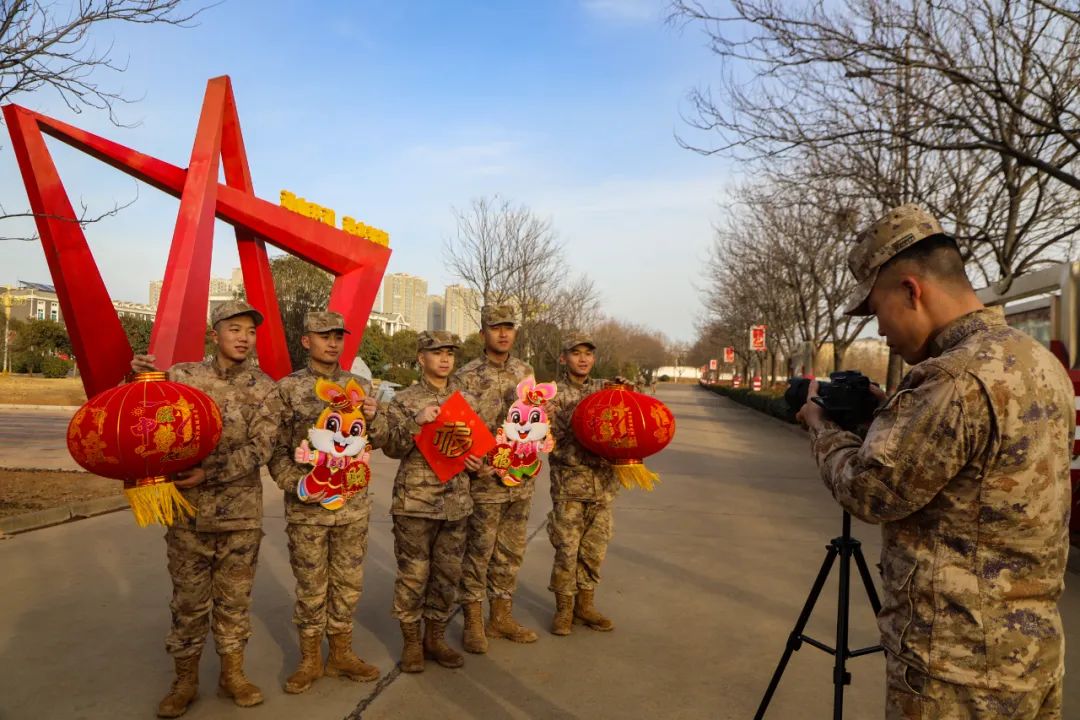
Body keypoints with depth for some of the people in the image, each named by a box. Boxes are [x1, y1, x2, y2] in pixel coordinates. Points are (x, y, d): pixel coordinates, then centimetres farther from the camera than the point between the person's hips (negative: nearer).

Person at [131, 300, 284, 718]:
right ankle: (185, 679, 25)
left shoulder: (263, 388, -1)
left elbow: (259, 447, -10)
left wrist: (210, 473, -21)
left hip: (241, 510, 0)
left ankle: (232, 673, 27)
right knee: (188, 598, 9)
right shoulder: (182, 375, 0)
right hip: (188, 507, 0)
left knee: (234, 597, 11)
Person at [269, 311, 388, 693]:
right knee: (311, 586, 8)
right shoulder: (288, 388, -3)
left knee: (349, 583, 12)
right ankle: (310, 659, 25)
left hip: (354, 502, 3)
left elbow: (377, 440, 13)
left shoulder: (360, 385, 7)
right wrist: (296, 483, -16)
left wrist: (373, 416, -8)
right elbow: (276, 449, -2)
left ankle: (341, 654, 29)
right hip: (308, 505, -3)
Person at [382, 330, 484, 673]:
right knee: (414, 573, 3)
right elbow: (391, 448, -8)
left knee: (448, 573, 10)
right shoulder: (404, 400, -1)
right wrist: (416, 421, -23)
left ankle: (436, 637, 27)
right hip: (415, 501, -4)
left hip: (457, 502, 4)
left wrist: (478, 459, -2)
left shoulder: (467, 400, 9)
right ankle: (411, 641, 20)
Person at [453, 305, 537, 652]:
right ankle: (473, 622, 18)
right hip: (485, 480, -5)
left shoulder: (526, 372, 9)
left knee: (510, 553, 14)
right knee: (478, 553, 4)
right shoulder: (467, 376, -7)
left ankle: (501, 616, 28)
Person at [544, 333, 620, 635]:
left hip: (603, 484, 4)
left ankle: (584, 605, 26)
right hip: (569, 485, -4)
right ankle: (564, 609, 18)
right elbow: (555, 444, -7)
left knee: (594, 550, 11)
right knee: (567, 550, 2)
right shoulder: (555, 395, -4)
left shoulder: (604, 389, 8)